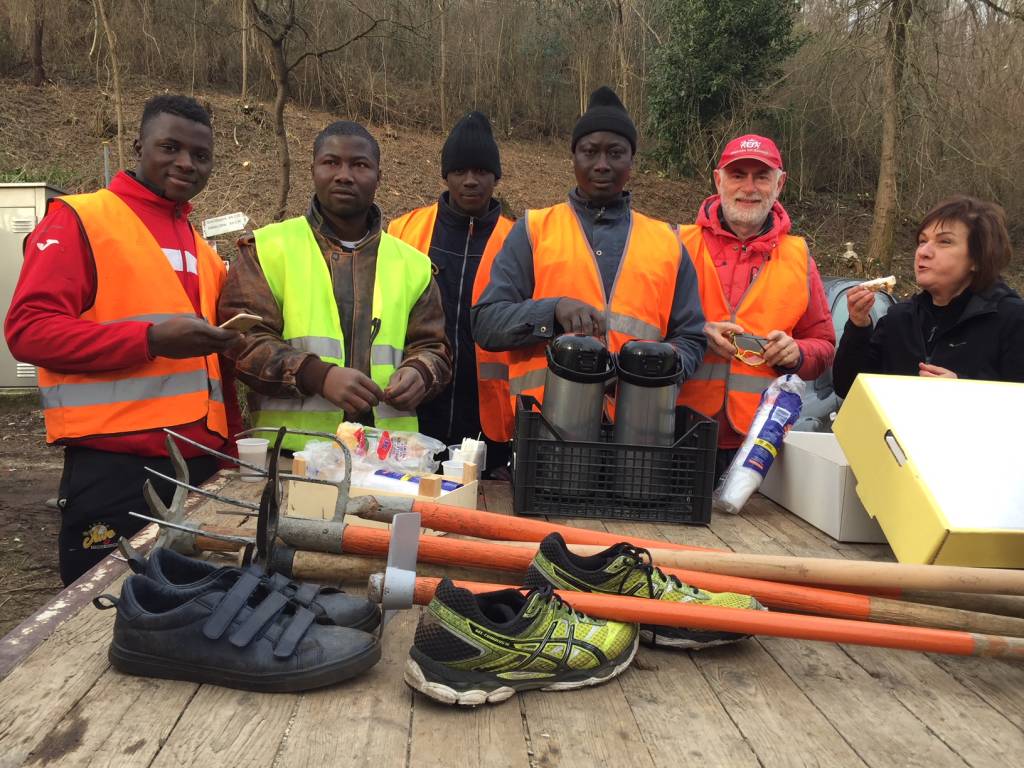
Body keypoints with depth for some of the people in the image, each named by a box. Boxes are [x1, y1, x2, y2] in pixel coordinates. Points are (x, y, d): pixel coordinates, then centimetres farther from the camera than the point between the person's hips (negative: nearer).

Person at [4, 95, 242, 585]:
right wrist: (152, 339, -20)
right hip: (113, 469, -6)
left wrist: (231, 445, 15)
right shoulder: (78, 221, -1)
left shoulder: (202, 250, 19)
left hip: (200, 465, 6)